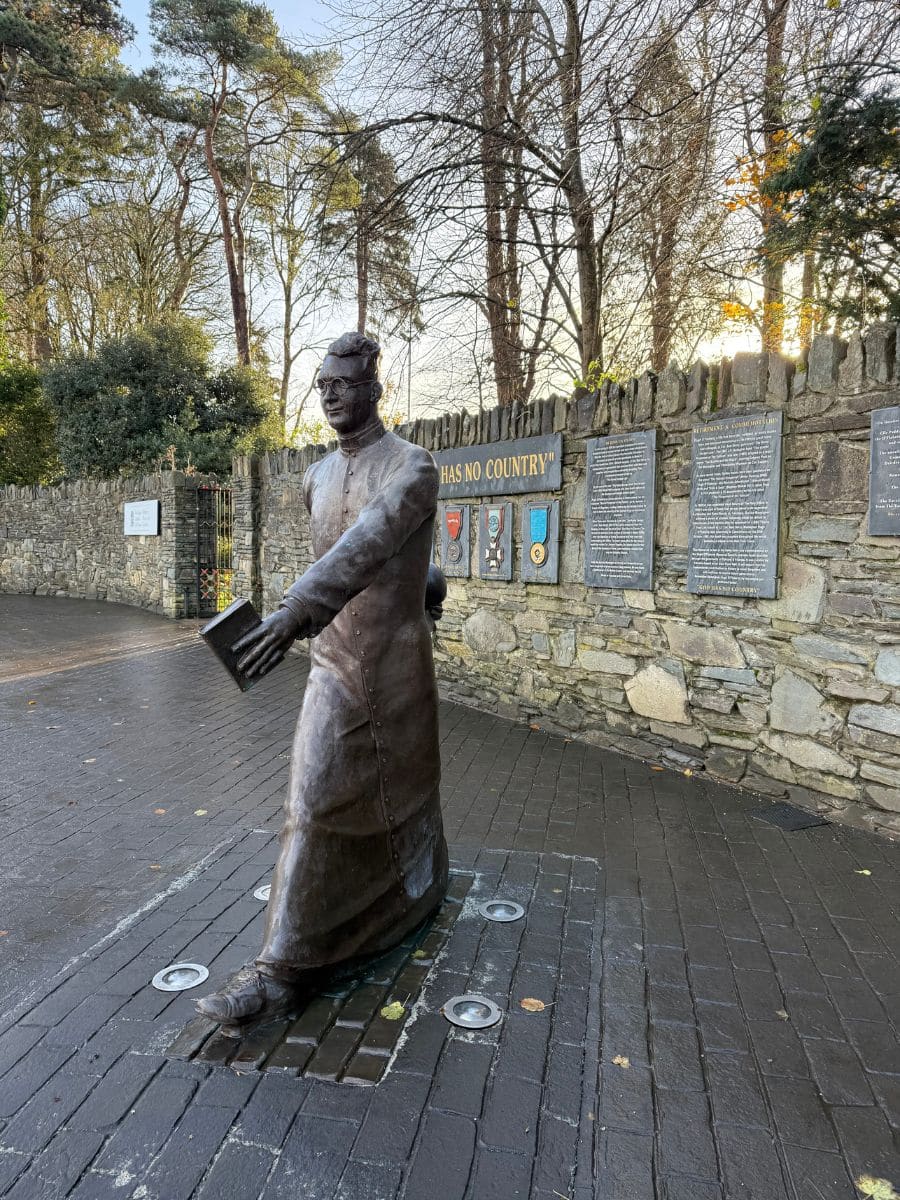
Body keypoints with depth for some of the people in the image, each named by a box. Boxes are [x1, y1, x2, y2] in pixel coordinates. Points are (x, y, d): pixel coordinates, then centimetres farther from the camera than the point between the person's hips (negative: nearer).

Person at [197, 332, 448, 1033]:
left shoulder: (413, 467, -16)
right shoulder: (317, 479, 7)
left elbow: (367, 544, -35)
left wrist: (297, 610, -48)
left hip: (395, 663, -5)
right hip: (332, 663, 5)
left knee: (401, 792, 12)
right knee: (313, 805, 4)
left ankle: (423, 885, 40)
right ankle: (285, 969, 15)